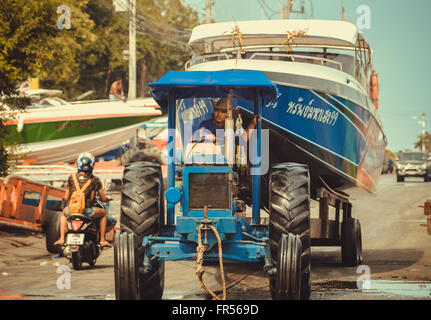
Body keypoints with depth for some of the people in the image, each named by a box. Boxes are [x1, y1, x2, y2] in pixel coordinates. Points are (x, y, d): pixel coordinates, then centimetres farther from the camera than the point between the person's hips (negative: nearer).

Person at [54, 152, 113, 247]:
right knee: (103, 213, 29)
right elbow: (103, 199, 6)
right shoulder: (95, 180, 0)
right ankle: (102, 240, 23)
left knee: (64, 212, 39)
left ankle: (61, 238, 28)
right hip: (87, 210, -2)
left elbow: (66, 198, 12)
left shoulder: (71, 178, 5)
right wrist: (108, 197, 30)